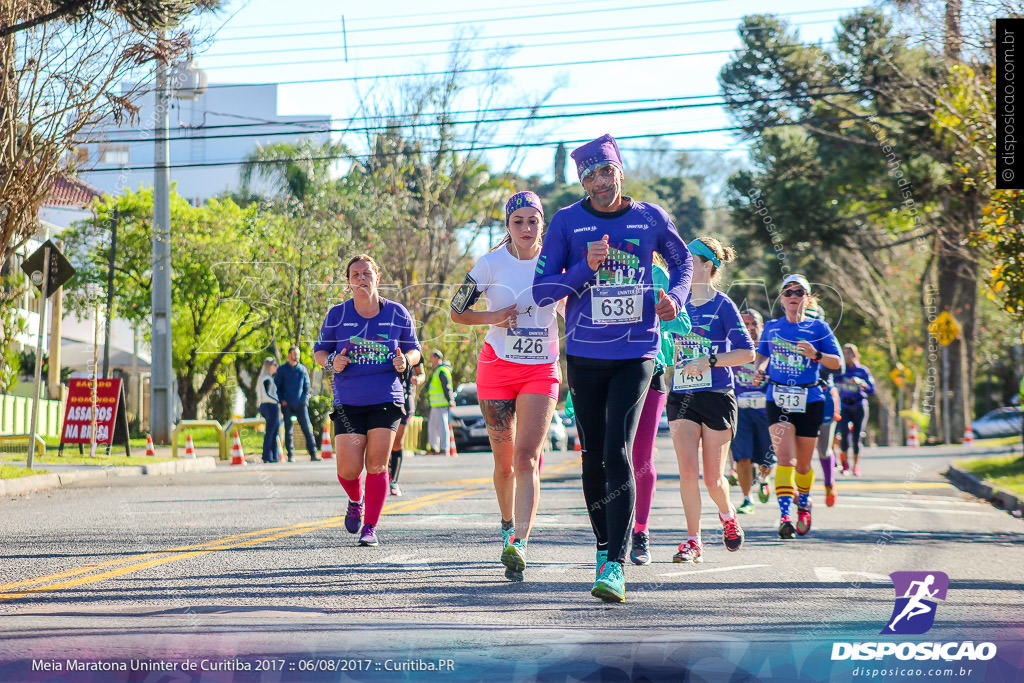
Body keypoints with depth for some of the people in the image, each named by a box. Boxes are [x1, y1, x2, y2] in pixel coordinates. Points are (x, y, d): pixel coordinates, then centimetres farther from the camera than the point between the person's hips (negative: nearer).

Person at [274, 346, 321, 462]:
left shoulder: (302, 369, 12)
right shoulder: (281, 370, 7)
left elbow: (307, 385, 16)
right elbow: (276, 386, 8)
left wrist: (305, 398, 1)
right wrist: (282, 400, -4)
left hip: (300, 405, 1)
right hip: (287, 405, -1)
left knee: (307, 429, -6)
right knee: (288, 430, 0)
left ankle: (313, 454, -6)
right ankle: (291, 455, 4)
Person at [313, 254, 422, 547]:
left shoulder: (397, 314, 5)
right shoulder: (337, 315, 3)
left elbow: (414, 349, 14)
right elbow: (319, 350, 12)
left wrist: (405, 360, -9)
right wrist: (331, 362, -11)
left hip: (386, 401, 0)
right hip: (348, 403, 0)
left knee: (377, 465, -7)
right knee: (348, 469, -8)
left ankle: (370, 527, 4)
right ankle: (355, 501, 26)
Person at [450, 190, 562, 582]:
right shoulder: (492, 263, -4)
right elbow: (456, 312, 2)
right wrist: (493, 317, -15)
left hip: (541, 371, 0)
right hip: (497, 368, 0)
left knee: (526, 458, -15)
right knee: (504, 462, 6)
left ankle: (519, 544, -24)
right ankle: (508, 525, 33)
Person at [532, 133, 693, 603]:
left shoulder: (650, 218, 1)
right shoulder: (567, 221, -1)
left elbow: (682, 261, 20)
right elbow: (541, 290, -2)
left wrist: (676, 296, 0)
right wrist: (585, 269, -17)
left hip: (636, 355, -2)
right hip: (584, 356, 2)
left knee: (617, 453, -15)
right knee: (593, 457, 8)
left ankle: (616, 566, -18)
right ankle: (604, 547, 26)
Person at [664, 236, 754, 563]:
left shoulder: (723, 305, -6)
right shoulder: (679, 302, 9)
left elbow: (747, 353, -11)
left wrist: (709, 360, -18)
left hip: (716, 398, -4)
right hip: (681, 398, 4)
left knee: (712, 479, 1)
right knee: (688, 471, -10)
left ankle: (728, 514, 33)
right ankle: (693, 542, -4)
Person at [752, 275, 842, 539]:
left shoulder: (818, 328, 3)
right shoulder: (771, 327, 10)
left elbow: (836, 362, 1)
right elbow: (762, 354, 24)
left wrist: (816, 355, -18)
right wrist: (760, 369, 2)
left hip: (809, 400, 0)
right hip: (778, 400, 0)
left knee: (803, 463, 10)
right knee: (785, 459, -18)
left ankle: (804, 502, 39)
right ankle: (785, 516, -26)